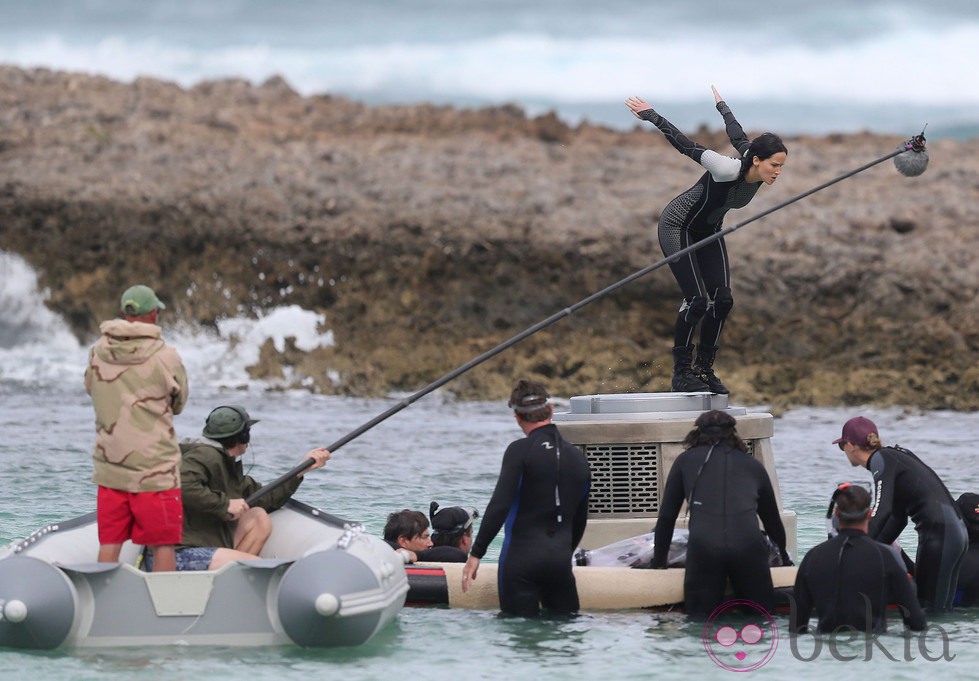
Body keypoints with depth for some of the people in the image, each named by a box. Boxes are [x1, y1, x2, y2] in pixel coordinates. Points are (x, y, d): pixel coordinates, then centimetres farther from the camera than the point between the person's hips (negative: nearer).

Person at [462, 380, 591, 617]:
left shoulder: (519, 451, -8)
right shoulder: (579, 458, 11)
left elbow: (499, 506, -14)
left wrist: (476, 554, -10)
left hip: (521, 559, -5)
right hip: (560, 561, 5)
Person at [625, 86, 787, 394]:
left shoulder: (759, 172, -13)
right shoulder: (727, 170, -35)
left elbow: (739, 137, 5)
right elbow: (687, 146, -28)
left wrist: (722, 107, 23)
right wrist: (651, 116, -21)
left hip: (708, 231, 8)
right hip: (678, 227, -8)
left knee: (722, 300, -4)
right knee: (697, 300, -17)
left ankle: (704, 369, 6)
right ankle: (681, 372, -7)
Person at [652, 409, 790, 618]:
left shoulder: (685, 461, 20)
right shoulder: (753, 466, 25)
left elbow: (666, 518, 21)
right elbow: (773, 520, 36)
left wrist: (658, 563, 31)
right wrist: (785, 559, 51)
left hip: (702, 548, -1)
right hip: (749, 547, 1)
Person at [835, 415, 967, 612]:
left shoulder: (881, 459, -8)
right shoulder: (892, 455, 20)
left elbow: (882, 509, -21)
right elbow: (898, 517, 23)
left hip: (939, 534, -9)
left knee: (931, 607, -8)